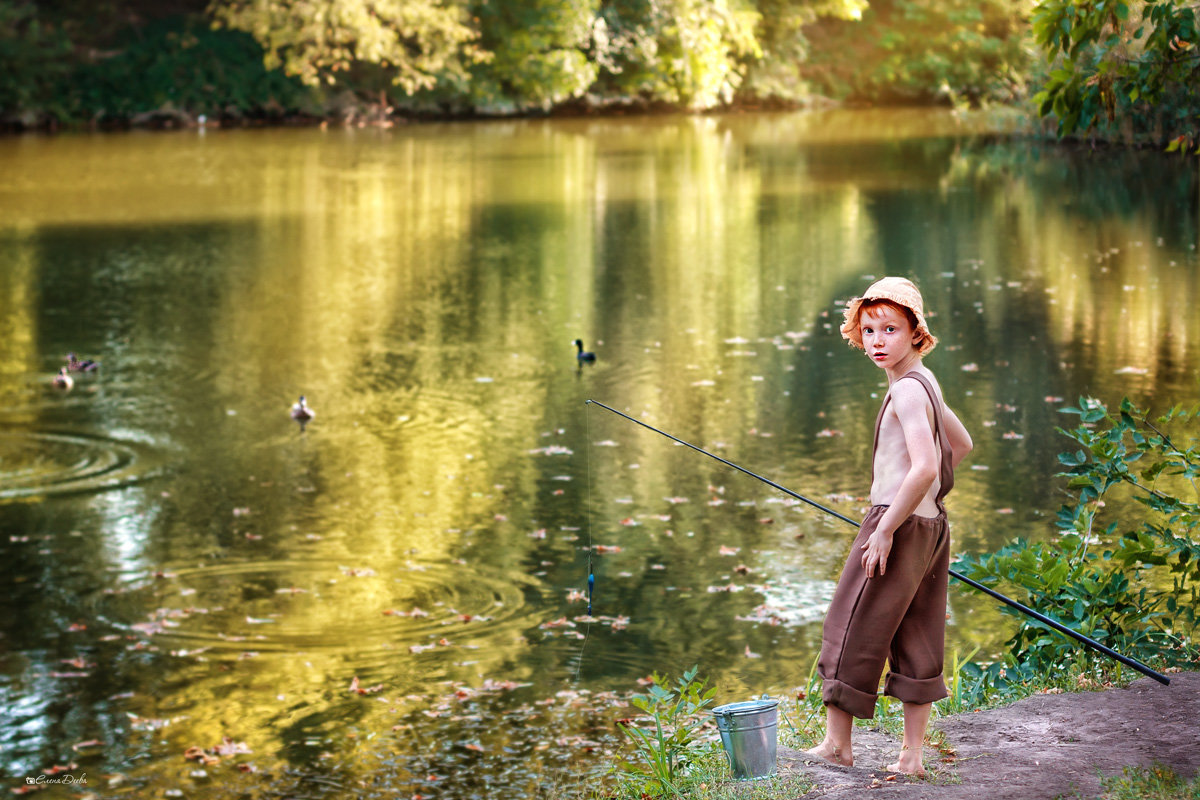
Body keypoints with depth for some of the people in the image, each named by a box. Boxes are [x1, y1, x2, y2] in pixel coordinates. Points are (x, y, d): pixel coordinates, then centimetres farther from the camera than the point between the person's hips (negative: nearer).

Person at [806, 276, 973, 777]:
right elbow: (961, 445, 26)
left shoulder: (907, 389, -17)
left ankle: (836, 745, 10)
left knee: (853, 628, 1)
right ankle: (911, 758, 13)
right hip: (931, 524, 10)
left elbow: (924, 468, -28)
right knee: (916, 642, 10)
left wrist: (885, 529, -22)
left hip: (901, 524, -10)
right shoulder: (923, 381, 13)